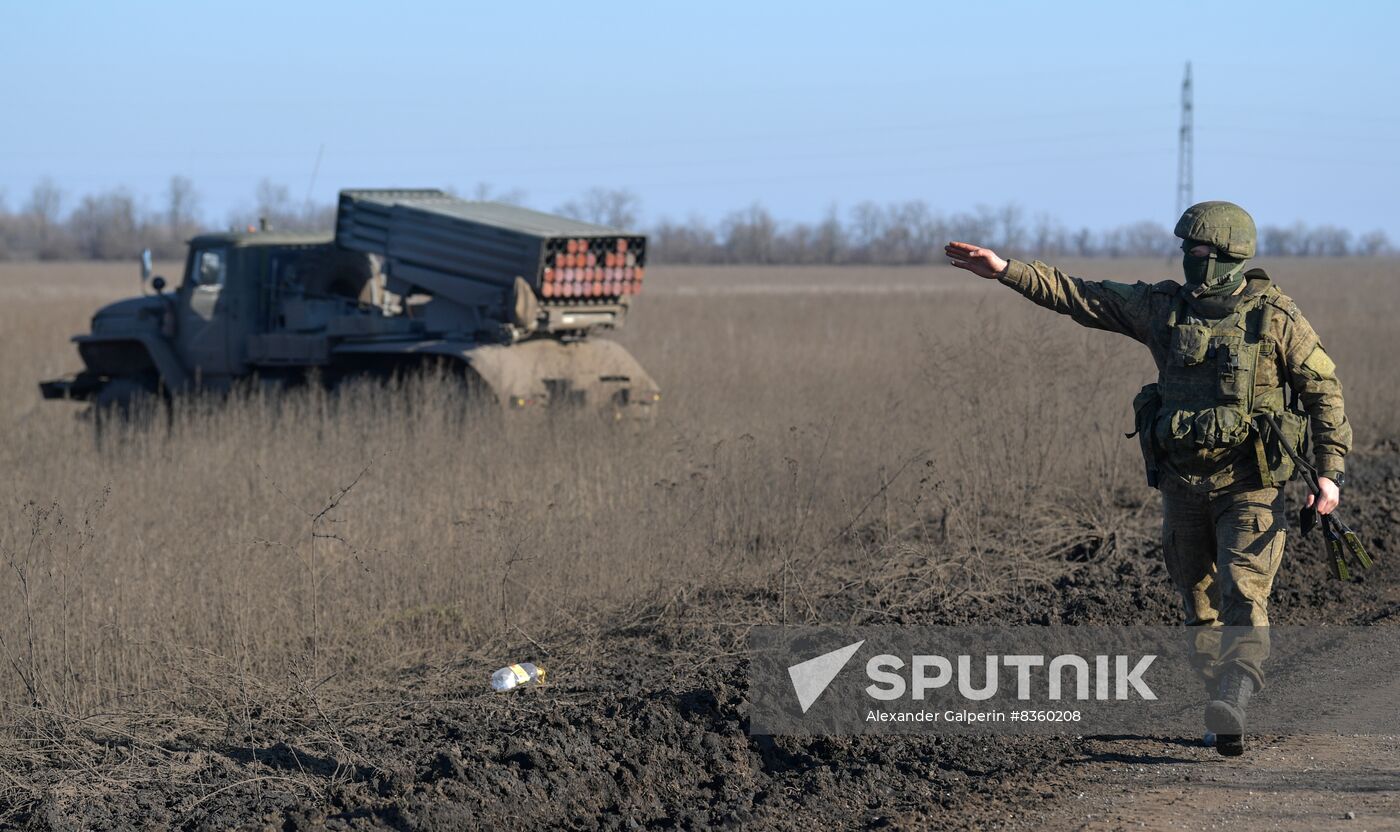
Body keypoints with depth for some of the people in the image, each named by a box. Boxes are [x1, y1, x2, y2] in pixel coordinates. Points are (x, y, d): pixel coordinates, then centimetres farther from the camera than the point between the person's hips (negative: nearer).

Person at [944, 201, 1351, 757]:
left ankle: (1233, 701, -31)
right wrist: (1006, 270, -4)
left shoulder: (1276, 319, -7)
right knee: (1200, 604, 8)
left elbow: (1323, 391, -3)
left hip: (1249, 486, -5)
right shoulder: (1164, 307, 3)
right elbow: (1077, 296, 4)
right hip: (1183, 482, 5)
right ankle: (1225, 714, 17)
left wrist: (1330, 472, -9)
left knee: (1243, 595, -19)